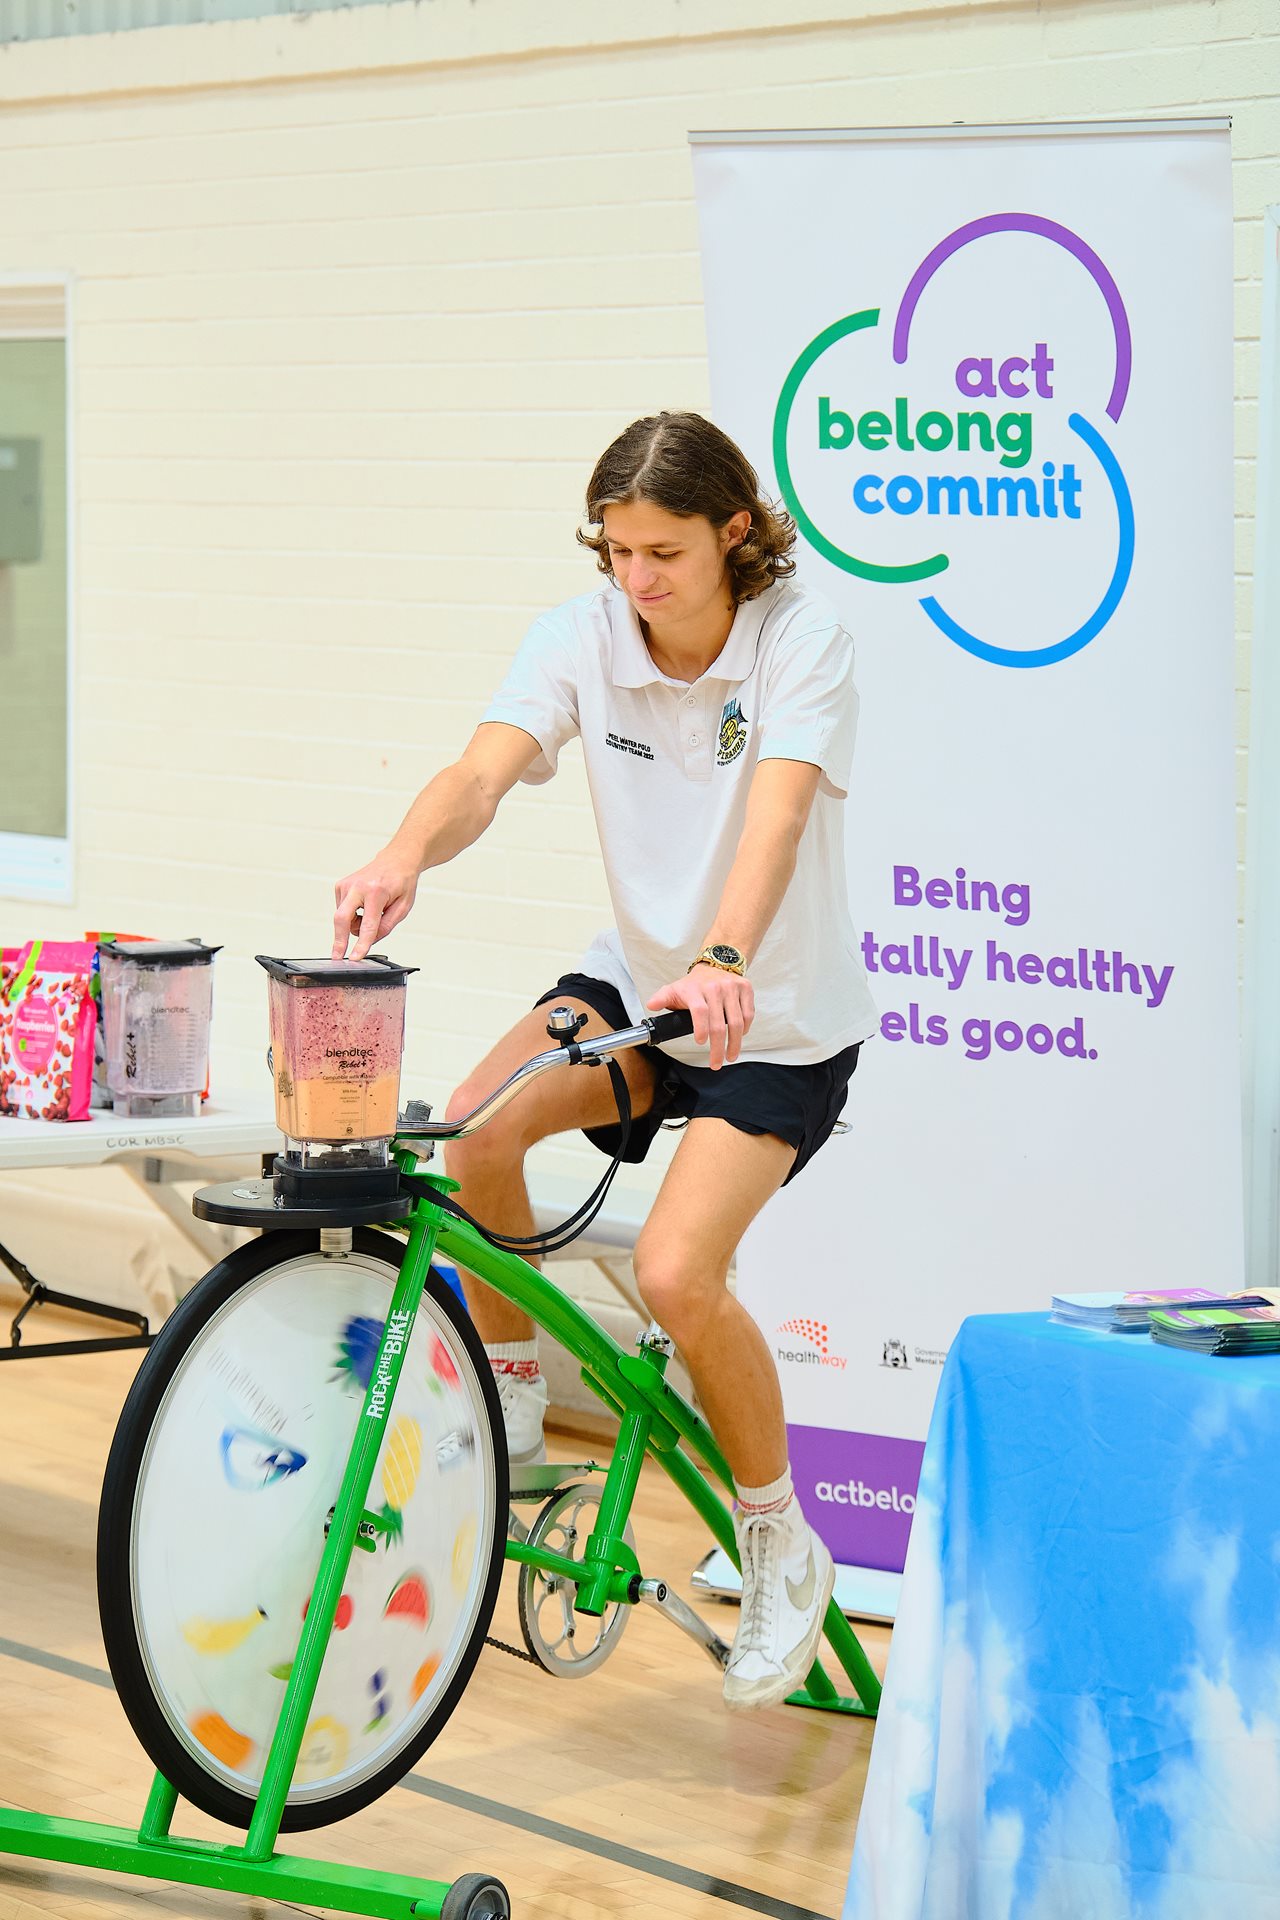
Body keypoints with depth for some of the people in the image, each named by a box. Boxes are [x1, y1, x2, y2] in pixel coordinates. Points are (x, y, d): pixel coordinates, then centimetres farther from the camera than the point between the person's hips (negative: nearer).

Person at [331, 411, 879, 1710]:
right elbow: (482, 772, -25)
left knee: (676, 1271, -22)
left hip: (780, 1018, -4)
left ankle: (783, 1553, 2)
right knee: (478, 1127, -24)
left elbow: (776, 814, -35)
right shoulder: (581, 638, -9)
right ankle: (511, 1419, 0)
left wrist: (723, 961, -54)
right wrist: (404, 857, -47)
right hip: (636, 973, 4)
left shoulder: (799, 642, -19)